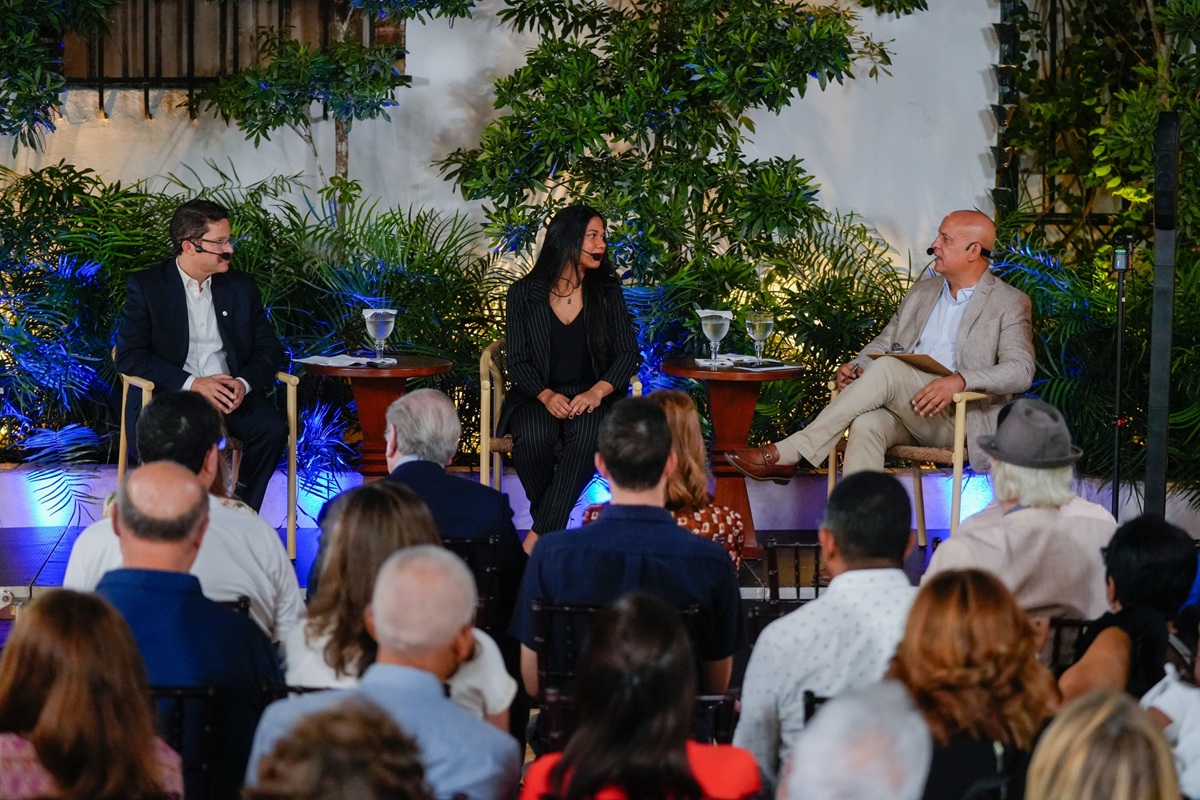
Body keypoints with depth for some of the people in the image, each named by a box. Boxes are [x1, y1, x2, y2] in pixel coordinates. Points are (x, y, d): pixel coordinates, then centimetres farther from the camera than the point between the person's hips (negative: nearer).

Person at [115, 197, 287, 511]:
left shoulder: (241, 286, 14)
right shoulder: (145, 286, 1)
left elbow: (270, 349, 12)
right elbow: (129, 356, -8)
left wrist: (244, 383, -11)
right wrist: (193, 383, -18)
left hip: (232, 393, 4)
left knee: (273, 429, -26)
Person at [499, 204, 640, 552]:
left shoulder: (607, 292, 9)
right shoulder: (524, 294, 5)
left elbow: (627, 353, 3)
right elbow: (518, 360, 1)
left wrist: (597, 392, -16)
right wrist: (546, 396, -19)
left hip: (591, 396, 1)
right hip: (537, 396, 0)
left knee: (587, 435, -35)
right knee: (534, 435, -35)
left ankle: (538, 537, -31)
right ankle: (551, 530, -15)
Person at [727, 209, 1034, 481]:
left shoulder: (1009, 303, 3)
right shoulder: (921, 293, 24)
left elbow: (1021, 370, -9)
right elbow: (884, 343, 25)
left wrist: (960, 380, -26)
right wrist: (857, 366, 0)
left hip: (957, 416, -5)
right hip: (904, 414, 5)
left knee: (886, 369, -29)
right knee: (867, 424, -32)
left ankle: (788, 454, -29)